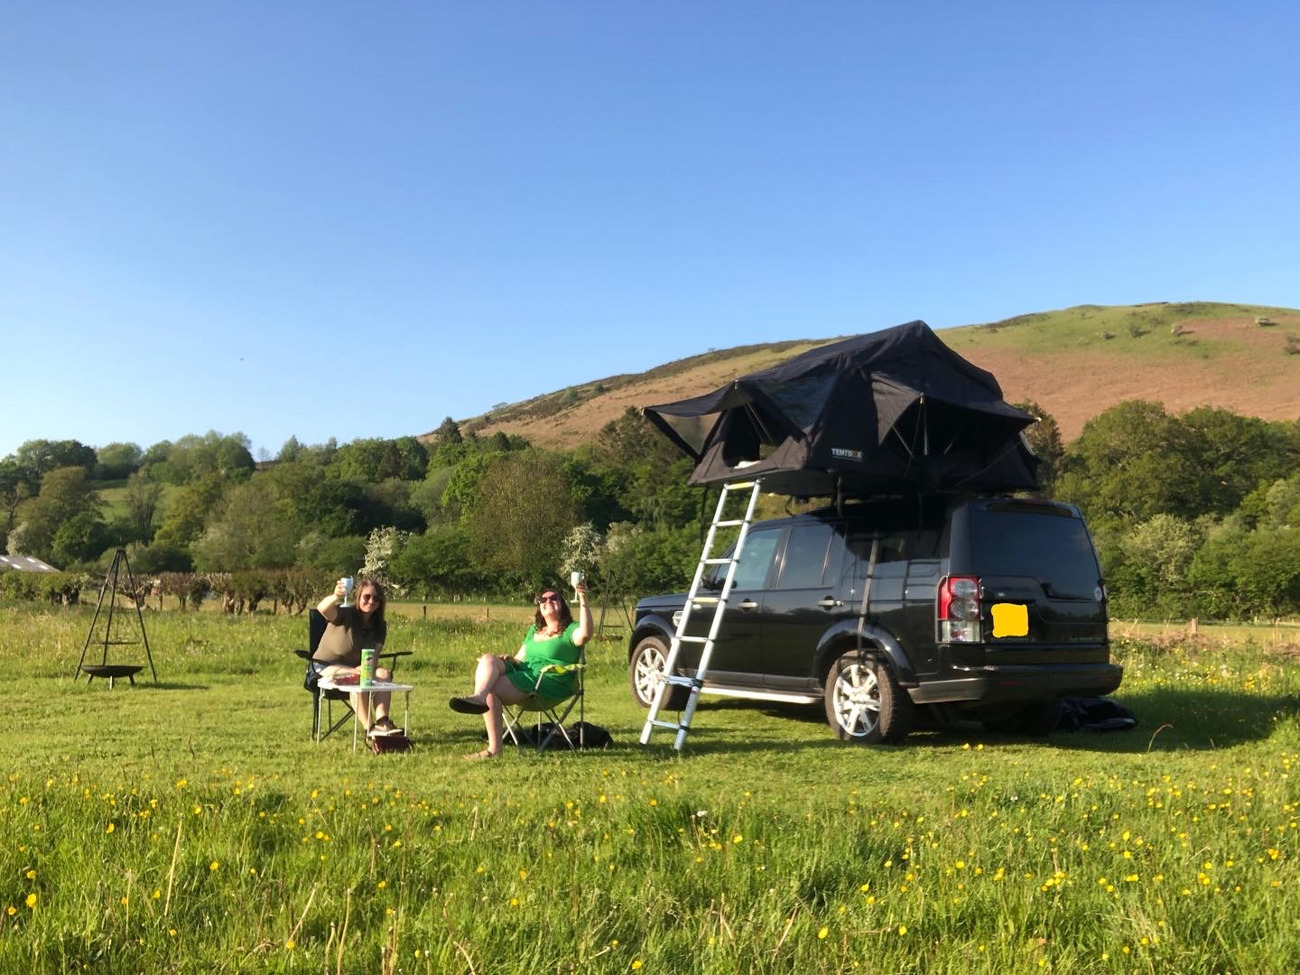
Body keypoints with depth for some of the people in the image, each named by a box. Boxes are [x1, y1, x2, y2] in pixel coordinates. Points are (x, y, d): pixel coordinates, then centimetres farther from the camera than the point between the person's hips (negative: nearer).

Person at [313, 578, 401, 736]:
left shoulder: (379, 626, 1)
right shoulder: (345, 614, -16)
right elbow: (322, 609, -38)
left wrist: (364, 667, -27)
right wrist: (336, 597, -60)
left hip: (354, 667, 6)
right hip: (326, 667, -5)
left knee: (384, 674, -22)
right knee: (358, 679, -34)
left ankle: (382, 722, -37)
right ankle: (370, 729, -36)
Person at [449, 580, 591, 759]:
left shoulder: (570, 630, 5)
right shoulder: (534, 629, 28)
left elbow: (585, 634, -20)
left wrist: (583, 600, -26)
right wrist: (508, 660, 4)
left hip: (550, 683, -7)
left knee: (490, 691, -26)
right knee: (488, 659, -21)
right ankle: (478, 697, -46)